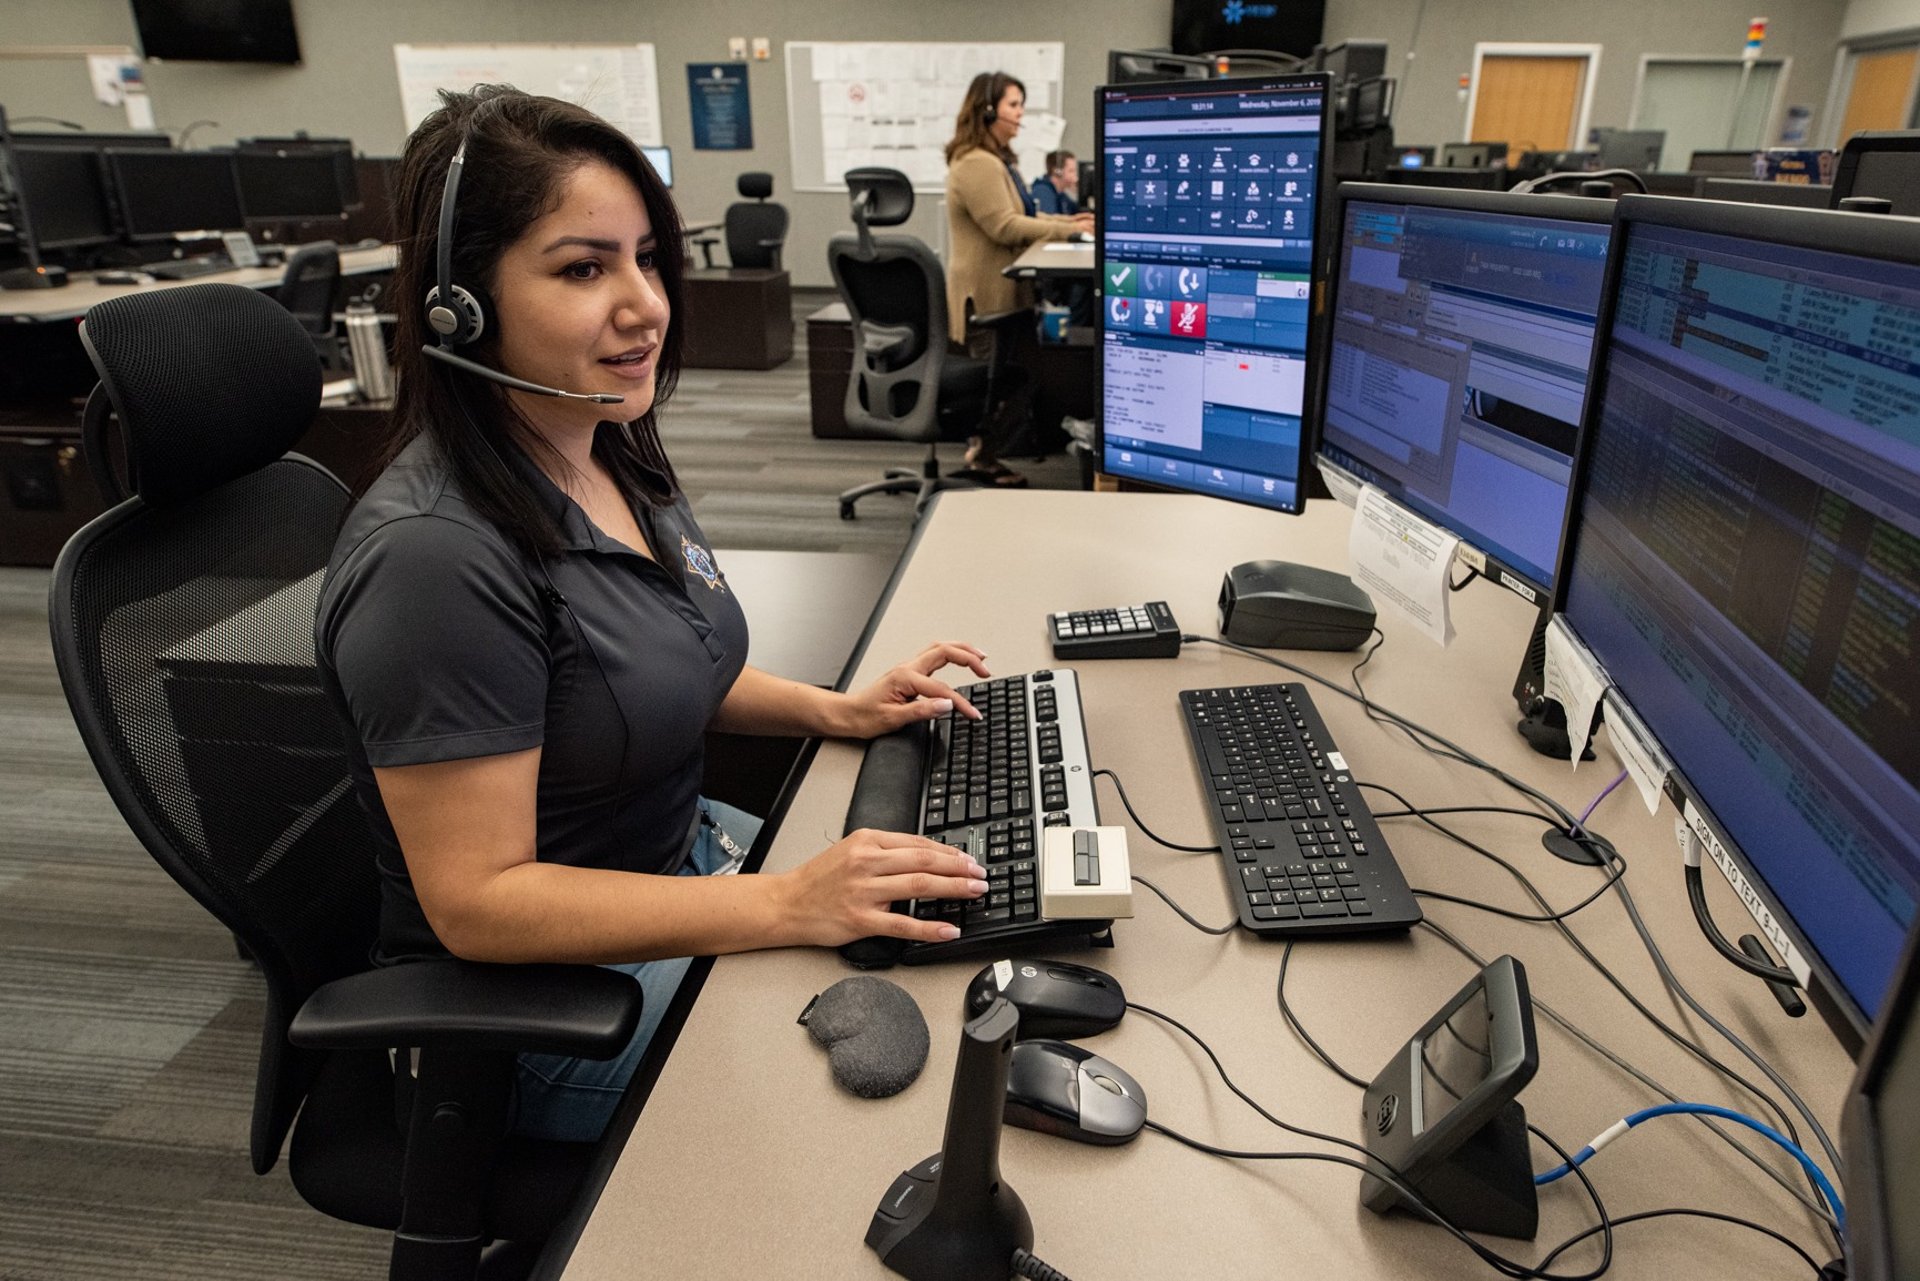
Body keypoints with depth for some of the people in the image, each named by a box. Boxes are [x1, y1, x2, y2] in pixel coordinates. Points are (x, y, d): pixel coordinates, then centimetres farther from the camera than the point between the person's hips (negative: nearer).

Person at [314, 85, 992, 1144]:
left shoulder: (613, 453, -2)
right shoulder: (434, 559, -30)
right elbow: (478, 901, -26)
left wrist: (836, 710, -1)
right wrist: (786, 907, -31)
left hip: (684, 856, 8)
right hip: (549, 995, -8)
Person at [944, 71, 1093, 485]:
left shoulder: (996, 159, 18)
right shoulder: (976, 164, -18)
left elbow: (1017, 216, 24)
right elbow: (1004, 226, -22)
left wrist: (1066, 220, 11)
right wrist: (1067, 230, -18)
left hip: (999, 287, 10)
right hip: (987, 291, -10)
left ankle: (982, 451, 20)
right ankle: (982, 456, 8)